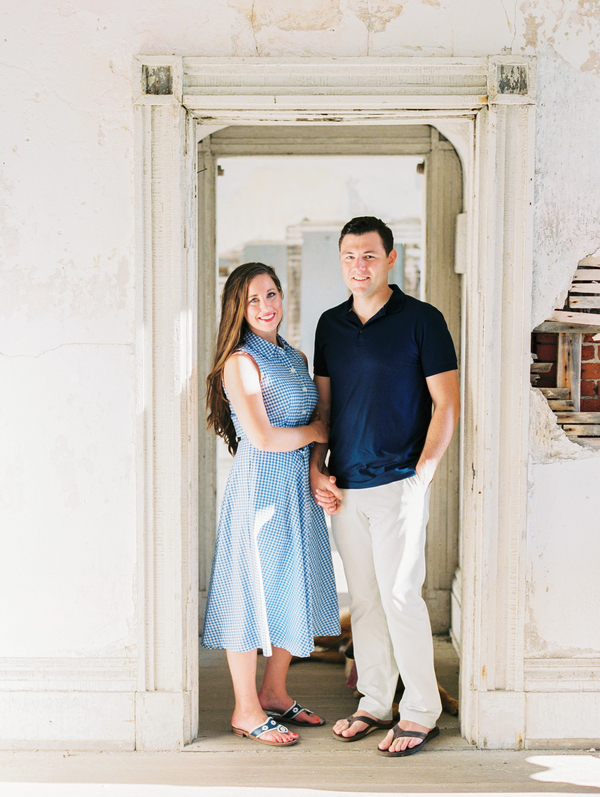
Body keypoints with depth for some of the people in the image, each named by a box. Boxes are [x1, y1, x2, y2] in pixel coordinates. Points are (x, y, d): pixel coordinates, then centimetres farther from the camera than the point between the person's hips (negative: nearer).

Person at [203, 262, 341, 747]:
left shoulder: (295, 357, 13)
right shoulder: (240, 362, -11)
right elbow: (262, 438, -18)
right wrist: (314, 432, -4)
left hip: (299, 488, 8)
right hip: (259, 485, -8)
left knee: (293, 589, 13)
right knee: (255, 591, 0)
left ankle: (275, 693, 28)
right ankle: (246, 711, 12)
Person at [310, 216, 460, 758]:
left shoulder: (422, 320, -5)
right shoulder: (330, 324, 11)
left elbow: (447, 404, -6)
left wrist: (422, 476, -12)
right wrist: (317, 470, 6)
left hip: (399, 483, -5)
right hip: (343, 487, 5)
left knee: (400, 597, -4)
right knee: (363, 599, 11)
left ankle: (421, 712, 10)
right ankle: (375, 704, 23)